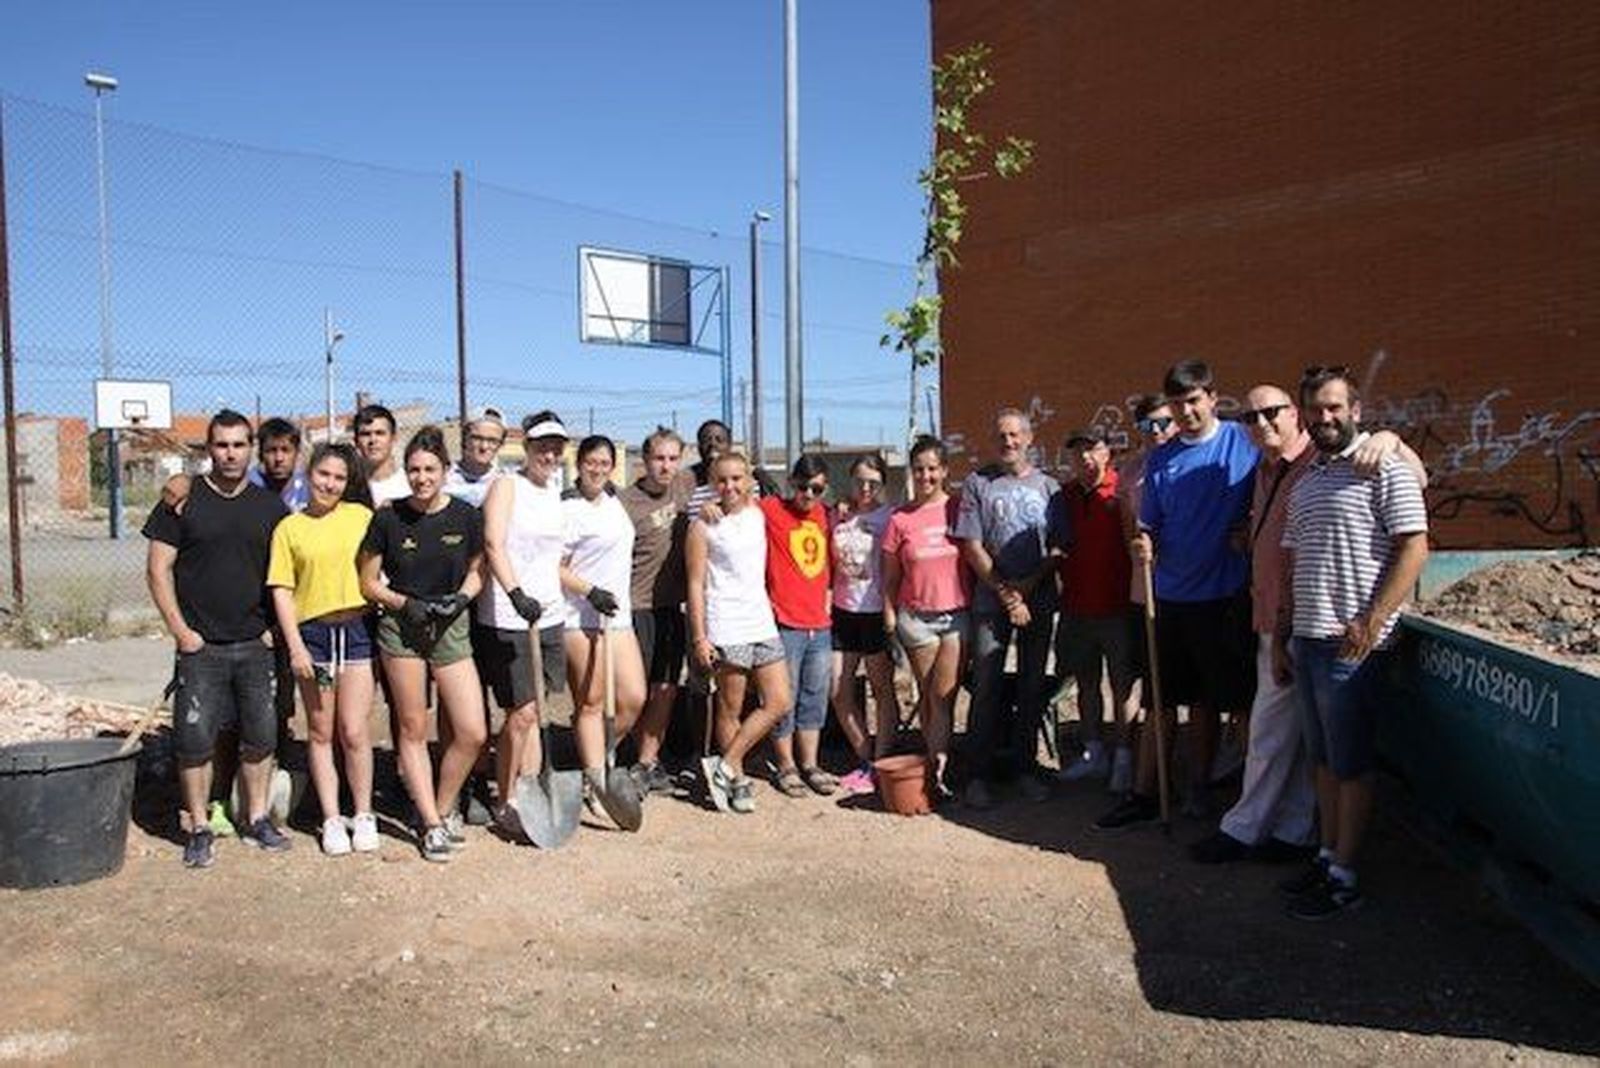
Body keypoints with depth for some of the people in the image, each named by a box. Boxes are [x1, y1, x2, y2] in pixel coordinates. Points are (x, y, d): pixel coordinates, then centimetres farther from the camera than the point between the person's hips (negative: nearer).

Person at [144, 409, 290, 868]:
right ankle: (200, 829, 13)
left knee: (261, 736, 8)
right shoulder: (182, 501, 0)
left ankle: (257, 818, 22)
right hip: (201, 646, -2)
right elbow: (158, 568, -1)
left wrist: (277, 627, 3)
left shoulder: (270, 507, 8)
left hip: (256, 645, 3)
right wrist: (180, 629, -7)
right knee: (195, 739, 0)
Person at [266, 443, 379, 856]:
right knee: (320, 733, 9)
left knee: (354, 733, -1)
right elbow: (281, 591, 1)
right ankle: (332, 819, 19)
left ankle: (363, 815, 16)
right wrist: (295, 646, -6)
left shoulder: (361, 516, 4)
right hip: (312, 632, 1)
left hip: (356, 629, -1)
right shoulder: (289, 528, 4)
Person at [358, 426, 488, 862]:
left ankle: (442, 808, 20)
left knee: (473, 733, -4)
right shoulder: (388, 518, -3)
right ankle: (432, 824, 17)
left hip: (451, 629, 1)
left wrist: (461, 597, -8)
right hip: (401, 629, -1)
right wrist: (404, 603, -12)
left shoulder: (466, 517, -1)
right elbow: (368, 582, 5)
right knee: (413, 730, 5)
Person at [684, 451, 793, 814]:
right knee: (731, 709, 2)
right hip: (726, 628, -6)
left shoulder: (758, 515, 11)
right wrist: (699, 638, -11)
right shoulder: (703, 526, -5)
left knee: (779, 703, 3)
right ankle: (738, 780, 16)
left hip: (763, 623, 6)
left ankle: (725, 768, 10)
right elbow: (695, 585, -7)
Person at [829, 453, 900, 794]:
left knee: (882, 690, 5)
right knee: (839, 692, 5)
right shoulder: (839, 516, 9)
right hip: (843, 612, 5)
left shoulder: (890, 517, -5)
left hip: (876, 612, -5)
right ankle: (865, 759, 20)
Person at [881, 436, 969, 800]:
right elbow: (890, 576, 7)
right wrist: (889, 613, 0)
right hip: (916, 617, 1)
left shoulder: (959, 509, 1)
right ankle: (938, 765, 17)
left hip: (958, 614, -1)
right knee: (927, 697, 8)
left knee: (942, 696, -7)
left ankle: (938, 769, -4)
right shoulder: (900, 519, 2)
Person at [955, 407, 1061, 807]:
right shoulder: (977, 483, 3)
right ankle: (979, 775, 4)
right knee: (987, 688, -3)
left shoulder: (1048, 486, 9)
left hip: (1039, 601, 2)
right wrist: (1006, 594, -8)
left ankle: (1026, 769, 18)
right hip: (991, 603, -2)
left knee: (1033, 687, 7)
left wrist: (1027, 585, -9)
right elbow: (972, 547, -2)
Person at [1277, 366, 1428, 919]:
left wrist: (1371, 621, -19)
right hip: (1306, 640, 7)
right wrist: (1280, 637, 17)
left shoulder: (1383, 466, -6)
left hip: (1352, 644, -7)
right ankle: (1327, 857, 26)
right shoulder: (1303, 484, 16)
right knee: (1324, 759, 15)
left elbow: (1413, 547, -13)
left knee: (1350, 764, 1)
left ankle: (1344, 878, 10)